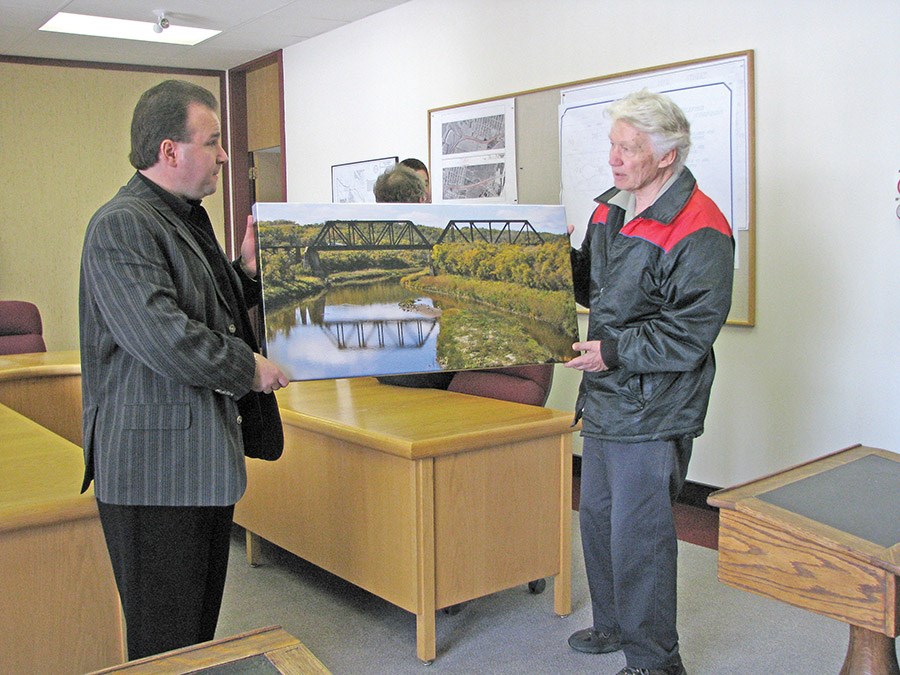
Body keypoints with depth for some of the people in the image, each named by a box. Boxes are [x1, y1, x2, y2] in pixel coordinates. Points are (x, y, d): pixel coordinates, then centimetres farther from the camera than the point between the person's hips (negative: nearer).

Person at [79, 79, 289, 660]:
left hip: (207, 456, 10)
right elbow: (162, 338, -27)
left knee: (201, 627, 20)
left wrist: (248, 269, 5)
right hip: (157, 465, -10)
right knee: (165, 641, 3)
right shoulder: (122, 226, -17)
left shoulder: (188, 219, 15)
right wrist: (249, 368, -14)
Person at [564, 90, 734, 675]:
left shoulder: (698, 231, -18)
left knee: (638, 535, -1)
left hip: (652, 411, -9)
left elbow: (693, 331, -22)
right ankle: (614, 626, 40)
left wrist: (615, 351, -19)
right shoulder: (611, 208, 10)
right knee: (598, 516, 20)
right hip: (605, 398, 9)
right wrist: (566, 261, 3)